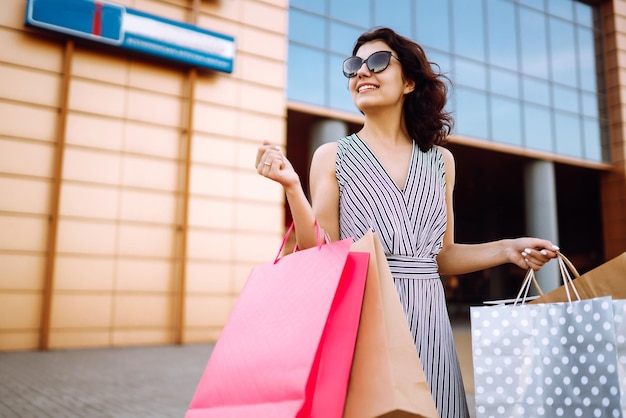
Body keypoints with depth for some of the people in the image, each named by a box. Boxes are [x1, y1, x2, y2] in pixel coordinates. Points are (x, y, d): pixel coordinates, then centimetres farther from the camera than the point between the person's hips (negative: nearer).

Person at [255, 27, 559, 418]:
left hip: (426, 320, 3)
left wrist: (507, 249, 4)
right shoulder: (333, 157, 2)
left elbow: (439, 256, 14)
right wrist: (292, 188, -15)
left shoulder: (440, 161, 10)